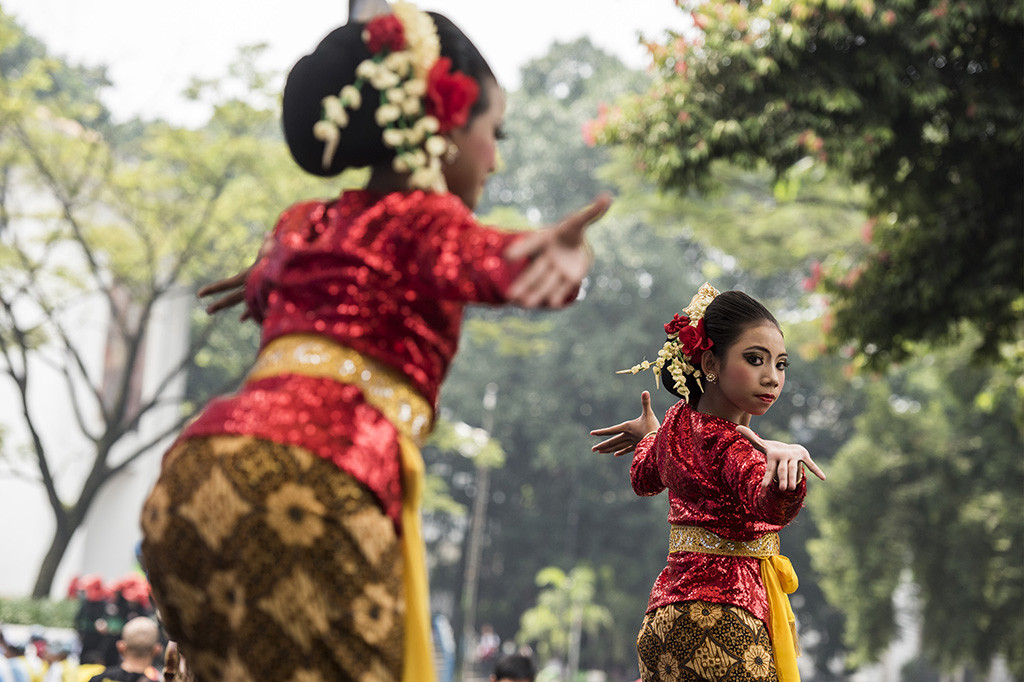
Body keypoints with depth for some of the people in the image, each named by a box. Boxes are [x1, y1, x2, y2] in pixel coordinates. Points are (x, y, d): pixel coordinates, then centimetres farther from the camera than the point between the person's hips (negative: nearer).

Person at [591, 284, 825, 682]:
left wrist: (648, 436, 47)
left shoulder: (679, 419, 8)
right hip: (719, 619, -10)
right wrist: (783, 458, -62)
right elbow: (772, 506, -42)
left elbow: (644, 478, 28)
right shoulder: (731, 445, -21)